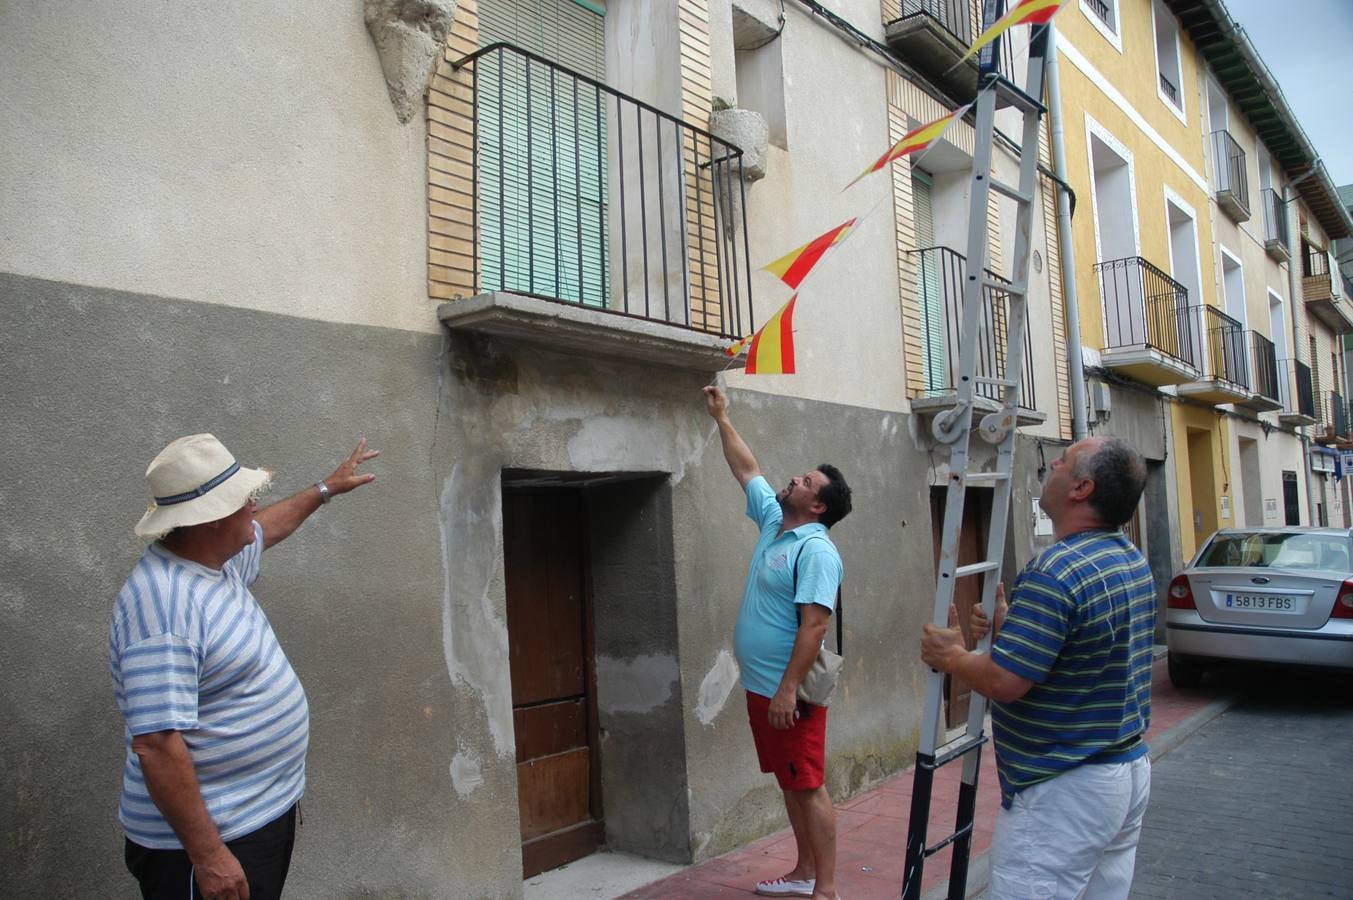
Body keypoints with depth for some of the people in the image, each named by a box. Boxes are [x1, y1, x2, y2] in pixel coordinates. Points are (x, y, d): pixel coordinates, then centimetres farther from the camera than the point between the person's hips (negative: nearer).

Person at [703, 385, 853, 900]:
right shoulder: (773, 521, 9)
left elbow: (814, 625, -23)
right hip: (760, 685, 9)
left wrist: (788, 689, -26)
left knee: (809, 788, -2)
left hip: (788, 690, -9)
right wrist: (721, 419, 25)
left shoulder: (815, 550, -17)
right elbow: (746, 470, 21)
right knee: (790, 784, 17)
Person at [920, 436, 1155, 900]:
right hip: (1130, 770, 10)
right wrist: (1012, 625, 14)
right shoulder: (1135, 562, 7)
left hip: (1063, 790, -10)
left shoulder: (1054, 573, -25)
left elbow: (1004, 682, -26)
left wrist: (951, 656, -8)